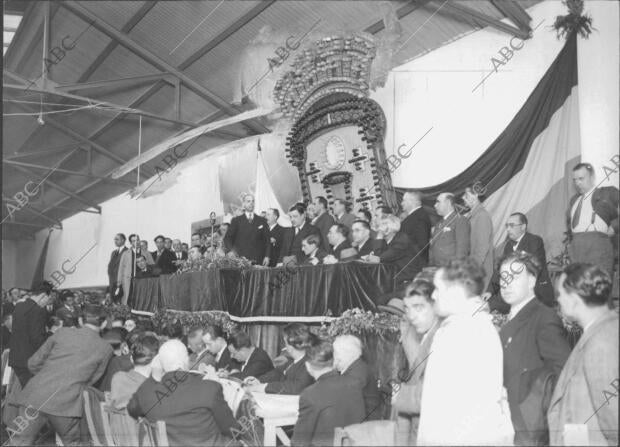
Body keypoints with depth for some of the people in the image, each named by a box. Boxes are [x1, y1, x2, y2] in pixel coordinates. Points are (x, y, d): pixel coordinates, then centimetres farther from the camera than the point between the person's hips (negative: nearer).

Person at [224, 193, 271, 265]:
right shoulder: (236, 221, 10)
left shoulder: (262, 221, 14)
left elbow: (267, 240, 10)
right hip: (241, 260, -1)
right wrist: (233, 252, -8)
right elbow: (227, 238, 7)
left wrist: (267, 256, -3)